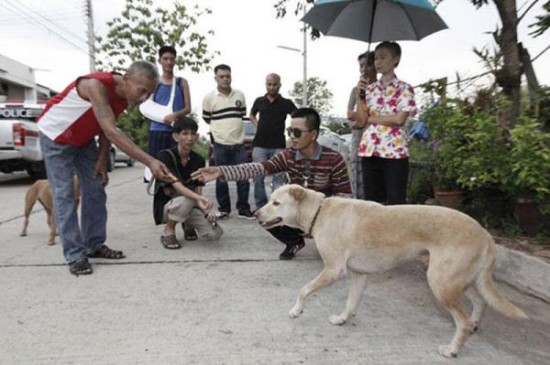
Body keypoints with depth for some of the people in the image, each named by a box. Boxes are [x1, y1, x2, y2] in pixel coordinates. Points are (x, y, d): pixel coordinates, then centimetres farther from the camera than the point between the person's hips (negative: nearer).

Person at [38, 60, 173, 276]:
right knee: (64, 195, -11)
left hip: (83, 139, 7)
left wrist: (102, 160, -8)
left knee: (95, 191, 3)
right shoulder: (97, 85, -36)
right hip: (55, 136, -7)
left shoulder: (124, 96, -11)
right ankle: (74, 255, -6)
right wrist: (150, 162, -50)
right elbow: (112, 132, -44)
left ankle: (94, 245, 13)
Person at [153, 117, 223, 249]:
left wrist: (206, 212, -24)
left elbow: (198, 191, -5)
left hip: (190, 207, 4)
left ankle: (189, 224, 15)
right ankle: (168, 231, -10)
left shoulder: (198, 160, -3)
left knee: (215, 233, -17)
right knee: (186, 200, -38)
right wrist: (199, 198, -48)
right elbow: (177, 186, -30)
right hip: (165, 206, -4)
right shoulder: (165, 156, -17)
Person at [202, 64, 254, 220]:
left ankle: (244, 209, 13)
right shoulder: (209, 98, -3)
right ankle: (224, 209, 18)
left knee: (243, 177, 3)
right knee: (221, 178, 6)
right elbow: (206, 119, 7)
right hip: (220, 144, -2)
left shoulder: (240, 95, 4)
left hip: (239, 143, 2)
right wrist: (221, 128, 11)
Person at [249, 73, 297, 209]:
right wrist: (257, 125, 11)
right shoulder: (259, 101, 10)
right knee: (258, 177, 4)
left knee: (278, 178, -1)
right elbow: (252, 115, 27)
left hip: (278, 146, -2)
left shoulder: (286, 103, 2)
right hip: (259, 144, 3)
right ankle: (260, 206, 16)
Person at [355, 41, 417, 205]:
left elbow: (399, 119, -12)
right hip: (369, 149, 4)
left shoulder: (404, 88, 2)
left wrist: (370, 119, -5)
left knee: (396, 200, -1)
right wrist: (358, 94, -4)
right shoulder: (369, 89, 13)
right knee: (371, 199, 9)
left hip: (394, 150, -4)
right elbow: (360, 121, 4)